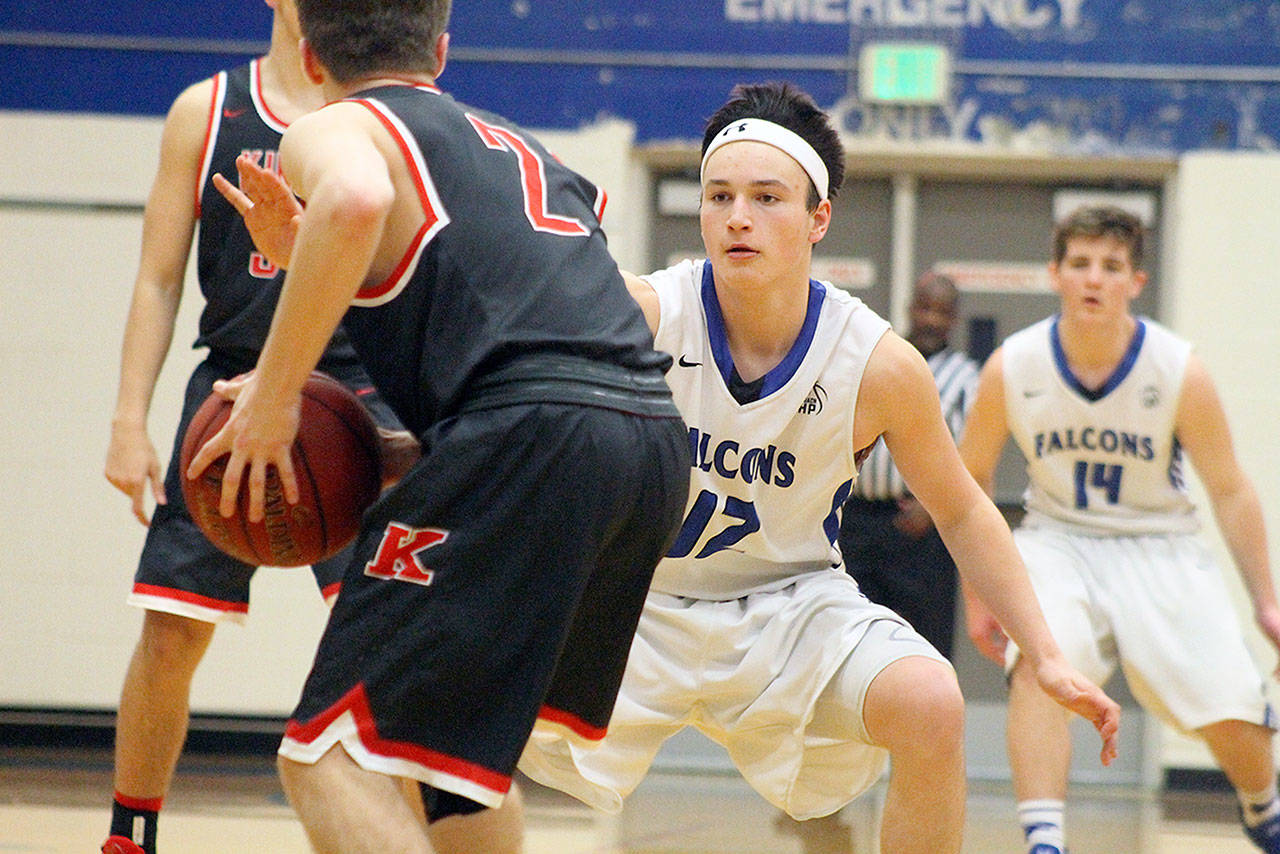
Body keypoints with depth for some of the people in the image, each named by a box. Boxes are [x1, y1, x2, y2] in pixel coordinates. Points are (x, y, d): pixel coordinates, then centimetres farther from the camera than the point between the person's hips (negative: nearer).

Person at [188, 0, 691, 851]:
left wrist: (273, 393, -9)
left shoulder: (333, 130, 9)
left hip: (531, 431, -8)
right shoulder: (520, 150, 32)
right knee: (455, 737, 28)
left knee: (329, 756, -7)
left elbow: (356, 201, -16)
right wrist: (298, 252, 34)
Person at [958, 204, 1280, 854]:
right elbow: (971, 479, 4)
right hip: (1057, 539, 0)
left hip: (1158, 544, 0)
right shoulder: (1010, 369, -13)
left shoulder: (1180, 373, -15)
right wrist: (977, 594, 7)